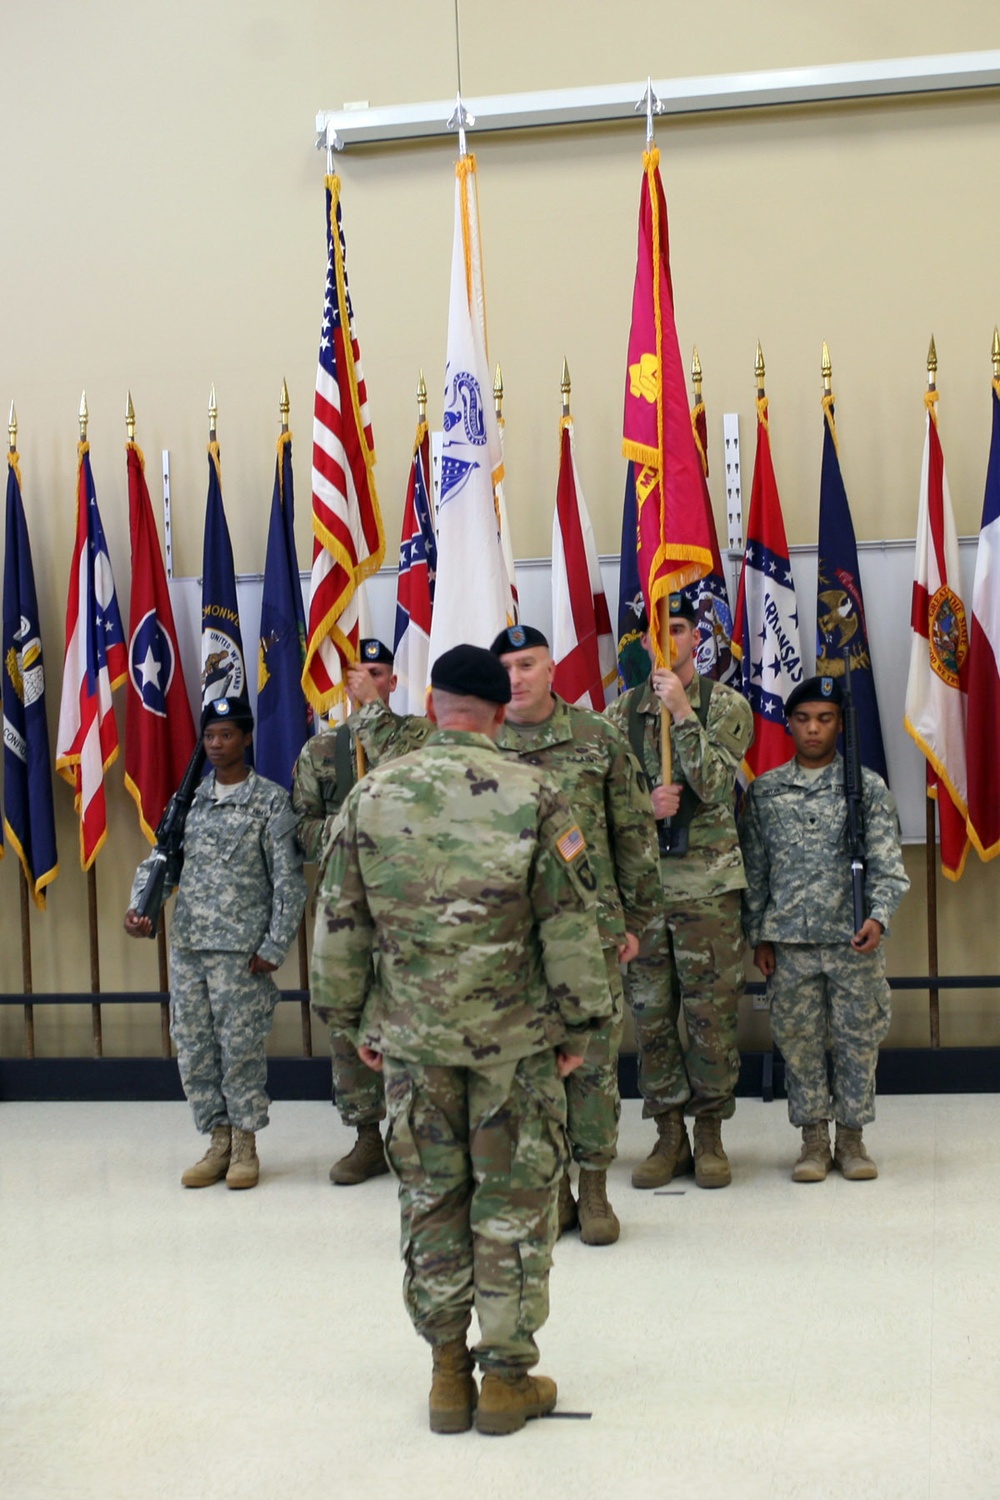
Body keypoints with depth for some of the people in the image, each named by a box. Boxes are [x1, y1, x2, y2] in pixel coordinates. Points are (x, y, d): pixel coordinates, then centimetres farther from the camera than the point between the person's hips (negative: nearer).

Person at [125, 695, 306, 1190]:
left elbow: (289, 882, -6)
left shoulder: (272, 801, -4)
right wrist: (138, 907, -2)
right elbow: (158, 860, 16)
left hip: (241, 950, -5)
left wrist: (274, 947, -11)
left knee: (241, 1049, 0)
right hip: (186, 946, 5)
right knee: (194, 1051, 8)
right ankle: (218, 1143, 20)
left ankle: (245, 1145, 15)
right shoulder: (190, 799, 11)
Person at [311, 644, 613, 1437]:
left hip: (410, 1034, 2)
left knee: (429, 1197, 14)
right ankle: (508, 1378, 18)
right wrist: (577, 1023, 4)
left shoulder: (371, 796, -1)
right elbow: (568, 924, -7)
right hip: (513, 1033, -2)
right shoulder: (533, 797, -8)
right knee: (514, 1201, 9)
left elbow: (340, 920, 3)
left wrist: (353, 1017, 14)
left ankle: (449, 1372, 23)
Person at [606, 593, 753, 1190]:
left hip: (709, 885, -3)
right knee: (650, 1015, 7)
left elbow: (715, 786, -13)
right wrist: (644, 805, -14)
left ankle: (710, 1134, 17)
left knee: (713, 1014, 3)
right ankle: (669, 1135, 19)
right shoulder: (623, 710, 8)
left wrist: (682, 710, -17)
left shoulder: (726, 705, 0)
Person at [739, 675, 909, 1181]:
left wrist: (878, 917, -18)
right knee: (798, 1040, 6)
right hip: (789, 940, 1)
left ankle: (851, 1138, 20)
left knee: (857, 1039, 5)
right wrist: (759, 937, 5)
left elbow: (887, 863, -3)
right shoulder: (764, 791, 6)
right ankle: (813, 1140, 19)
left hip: (854, 939, -1)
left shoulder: (867, 786, 2)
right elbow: (755, 869, 8)